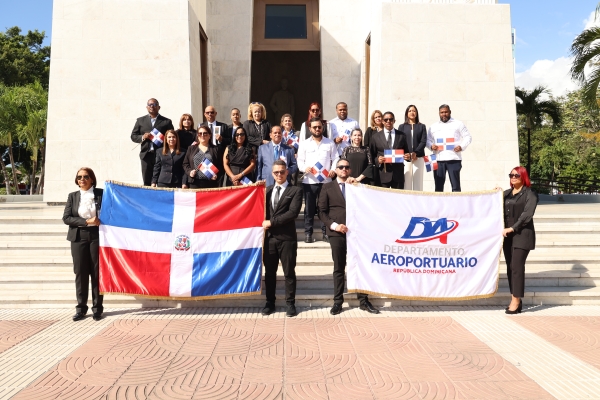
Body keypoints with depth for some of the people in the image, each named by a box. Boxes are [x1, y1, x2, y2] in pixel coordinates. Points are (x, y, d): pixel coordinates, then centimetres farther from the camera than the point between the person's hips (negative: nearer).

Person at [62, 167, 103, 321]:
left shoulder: (101, 193, 3)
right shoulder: (72, 196, 8)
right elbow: (66, 218, -1)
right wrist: (86, 221, -12)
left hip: (96, 236, -2)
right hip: (78, 237, 2)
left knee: (97, 272, 2)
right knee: (80, 273, 4)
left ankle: (97, 308, 10)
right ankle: (81, 308, 13)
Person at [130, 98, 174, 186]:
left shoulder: (166, 121, 10)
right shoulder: (140, 120, 16)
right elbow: (133, 136, 13)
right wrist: (142, 137, -5)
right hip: (146, 155, 2)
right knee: (146, 183, 2)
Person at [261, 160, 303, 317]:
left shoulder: (295, 191, 0)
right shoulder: (267, 190, 15)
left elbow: (293, 212, -13)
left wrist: (272, 222, -14)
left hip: (287, 237, -4)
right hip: (269, 236, 4)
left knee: (289, 272, 5)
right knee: (269, 272, 11)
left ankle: (290, 303, 15)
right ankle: (270, 302, 22)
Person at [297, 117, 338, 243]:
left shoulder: (330, 143, 10)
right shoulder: (304, 144, 8)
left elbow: (335, 159, 8)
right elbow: (300, 161, 4)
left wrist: (334, 169, -10)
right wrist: (305, 168, -17)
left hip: (326, 180, 0)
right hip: (309, 181, 0)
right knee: (309, 208, 4)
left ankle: (326, 232, 13)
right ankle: (308, 232, 11)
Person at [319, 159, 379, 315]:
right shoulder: (328, 187, 8)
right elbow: (322, 211, 3)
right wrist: (333, 225, -11)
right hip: (337, 232, -1)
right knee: (339, 268, 4)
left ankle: (364, 301, 12)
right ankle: (337, 301, 12)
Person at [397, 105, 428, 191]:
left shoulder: (421, 126, 14)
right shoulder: (402, 126, 14)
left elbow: (423, 141, 4)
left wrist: (415, 153, -12)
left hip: (418, 157, 0)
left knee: (418, 181, -3)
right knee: (406, 181, -7)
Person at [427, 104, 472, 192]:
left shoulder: (458, 124, 9)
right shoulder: (433, 126, 17)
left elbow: (467, 137, 8)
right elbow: (428, 139, 18)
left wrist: (462, 146, -10)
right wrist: (431, 146, -4)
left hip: (454, 158, -2)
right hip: (438, 159, 2)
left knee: (455, 185, -3)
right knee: (438, 185, 3)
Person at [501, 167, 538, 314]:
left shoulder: (530, 194, -1)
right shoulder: (506, 193, 16)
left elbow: (527, 215, -13)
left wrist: (512, 228, -19)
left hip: (522, 235, -6)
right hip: (508, 236, 6)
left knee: (517, 268, -9)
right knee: (510, 268, 7)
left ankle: (516, 301, -4)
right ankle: (515, 300, 15)